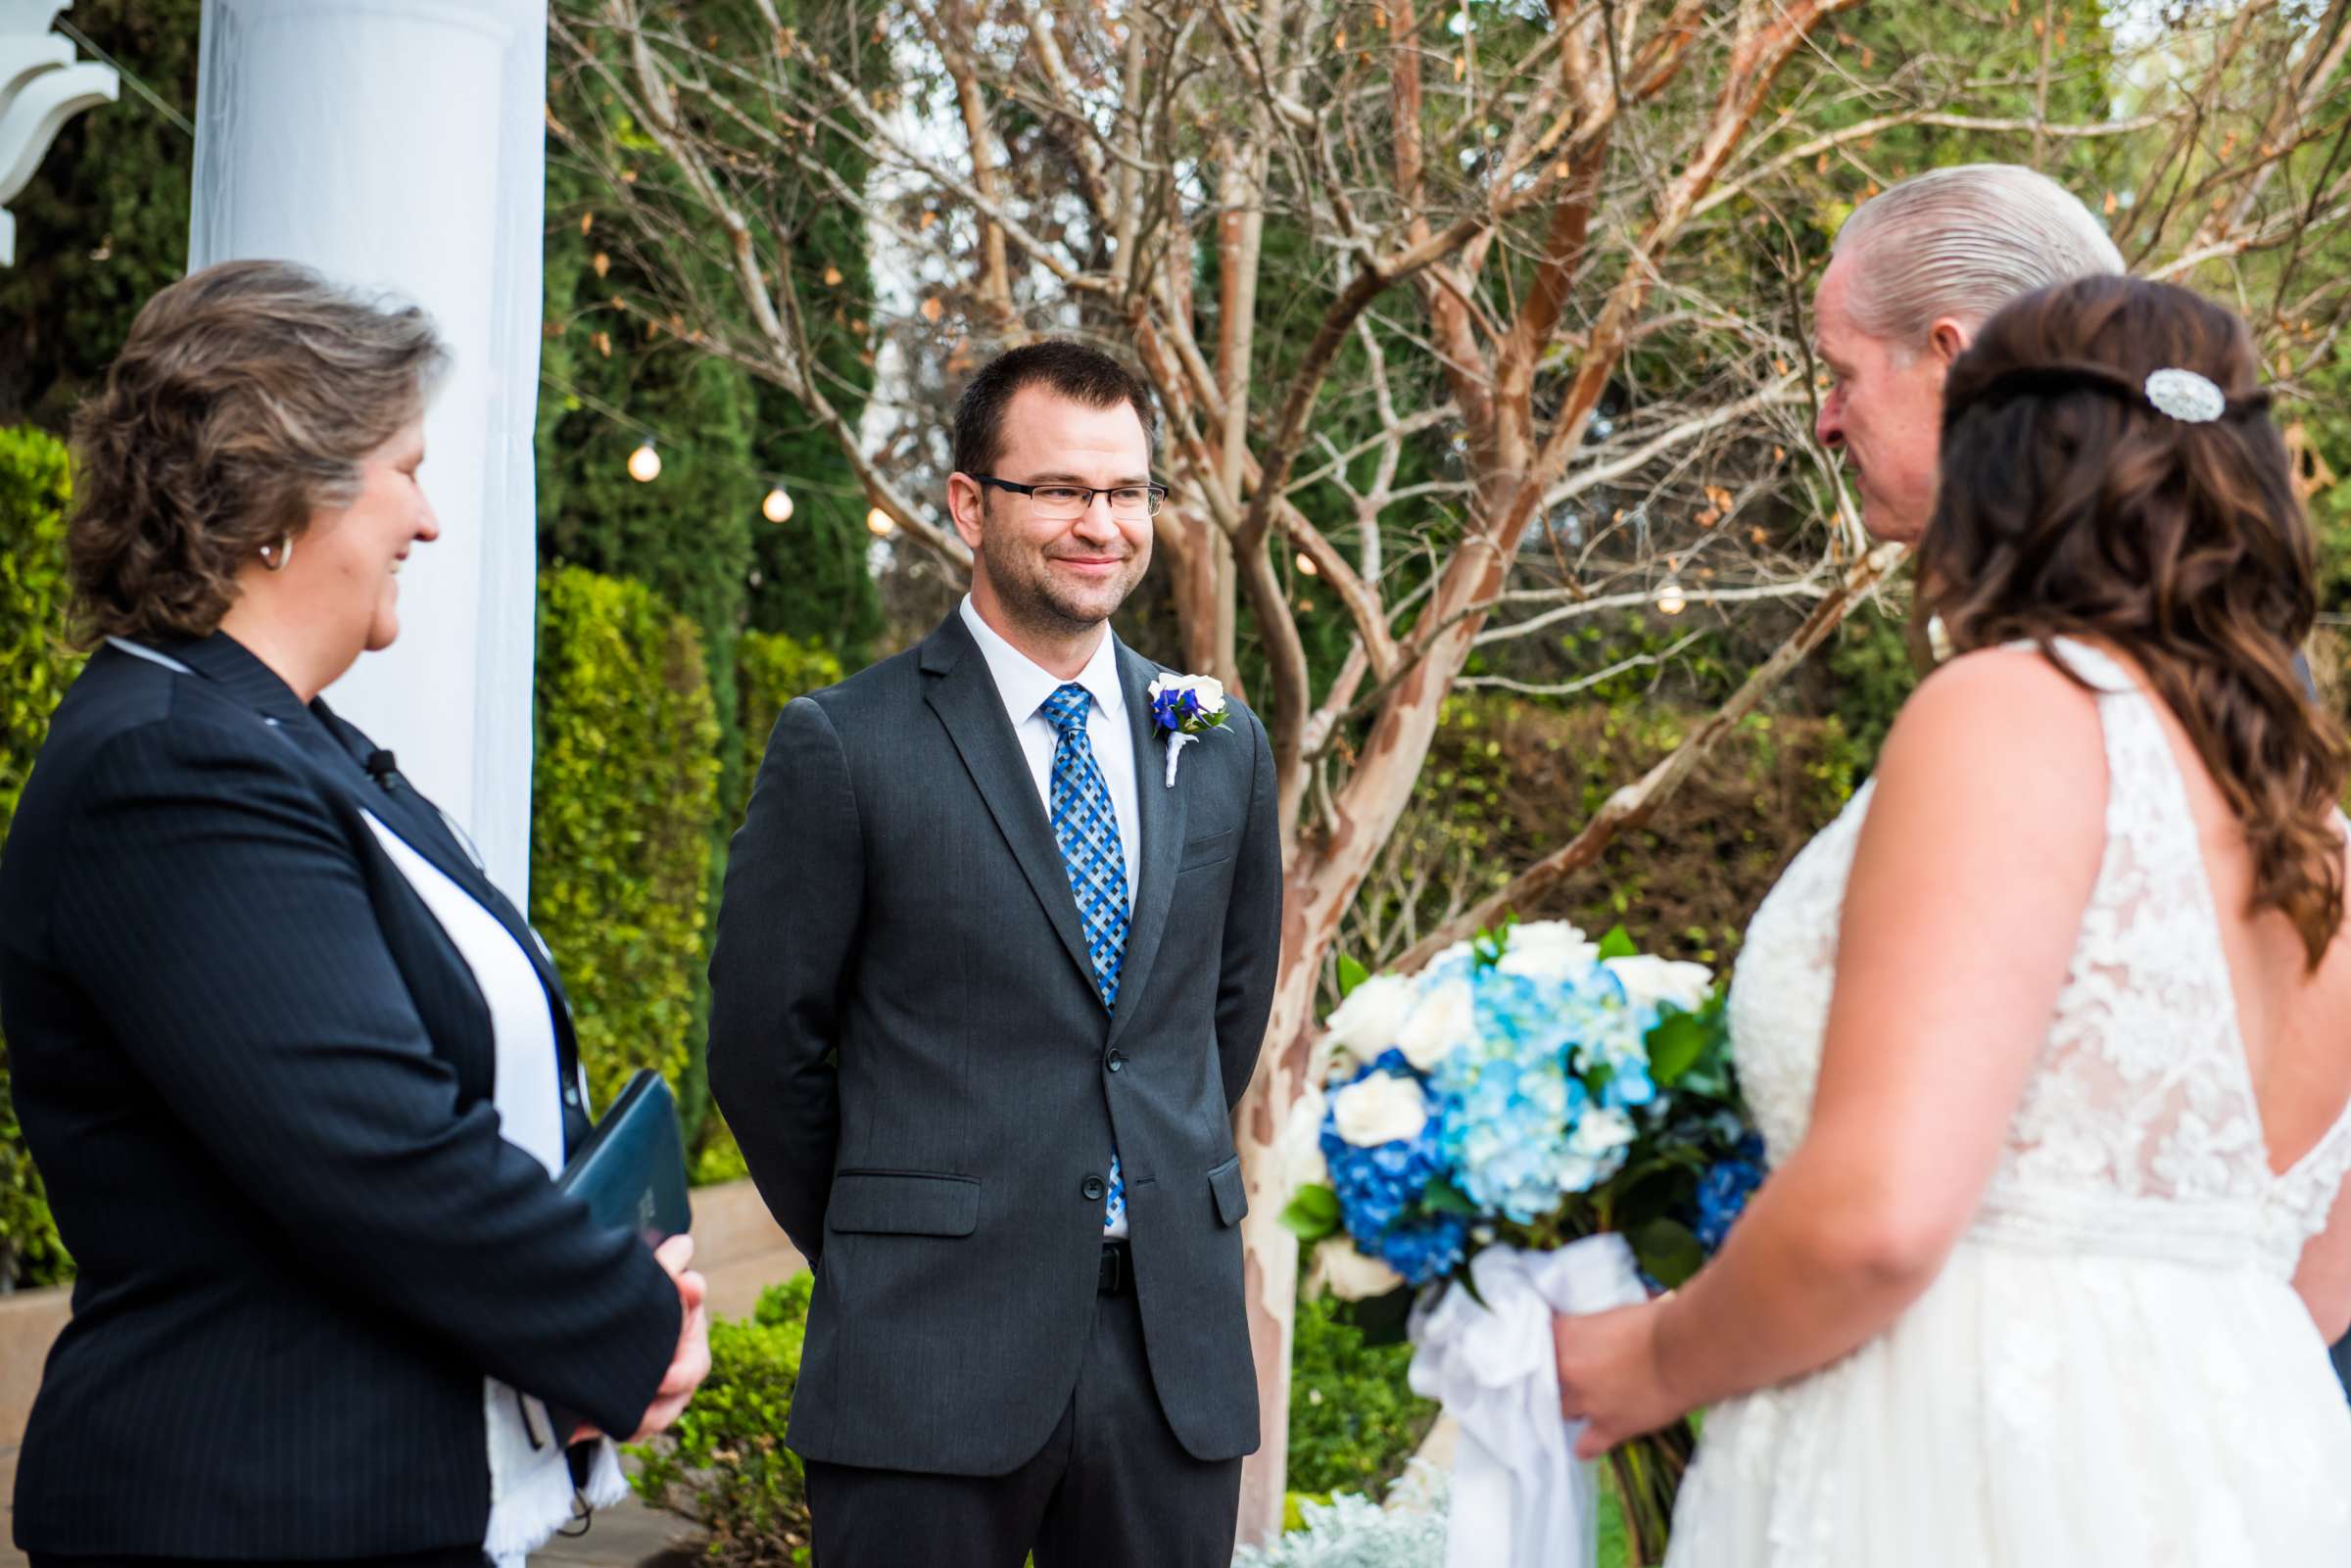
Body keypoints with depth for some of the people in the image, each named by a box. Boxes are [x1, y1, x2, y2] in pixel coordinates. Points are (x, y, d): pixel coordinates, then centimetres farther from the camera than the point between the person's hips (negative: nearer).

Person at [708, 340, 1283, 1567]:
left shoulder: (1222, 747, 8)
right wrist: (876, 1255, 4)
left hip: (1177, 1341, 4)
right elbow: (761, 1044, -2)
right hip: (933, 1355, -4)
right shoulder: (843, 745, -6)